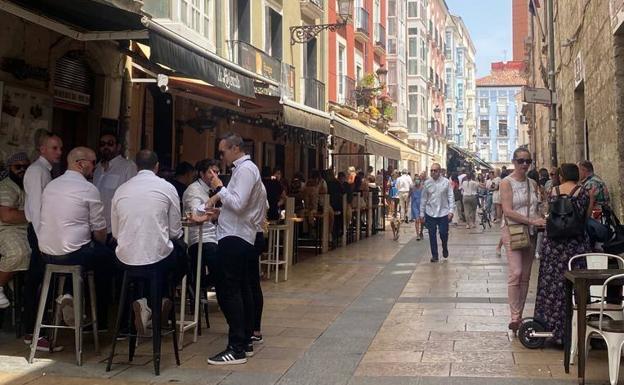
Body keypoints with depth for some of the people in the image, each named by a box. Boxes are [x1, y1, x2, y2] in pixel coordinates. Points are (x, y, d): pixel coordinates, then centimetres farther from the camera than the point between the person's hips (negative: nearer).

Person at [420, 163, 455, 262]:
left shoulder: (446, 182, -2)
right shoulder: (427, 183, 2)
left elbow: (451, 197, -1)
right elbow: (423, 198, 7)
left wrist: (451, 210, -9)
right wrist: (422, 212, 7)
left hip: (443, 212, -2)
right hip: (430, 213, 2)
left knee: (443, 233, 0)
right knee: (432, 235, 5)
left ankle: (445, 248, 30)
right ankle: (434, 255, 16)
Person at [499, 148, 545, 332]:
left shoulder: (533, 183, 13)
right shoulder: (507, 183, -6)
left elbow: (534, 210, 17)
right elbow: (508, 211, -15)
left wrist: (541, 221, -5)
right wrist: (532, 221, -21)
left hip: (530, 233, 6)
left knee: (525, 276, 7)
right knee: (516, 273, -14)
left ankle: (519, 315, 14)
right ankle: (514, 317, -11)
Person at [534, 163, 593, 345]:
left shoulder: (553, 192, 4)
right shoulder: (583, 192, -5)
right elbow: (586, 217, -1)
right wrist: (591, 197, 9)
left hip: (553, 242, 3)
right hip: (576, 243, -3)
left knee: (552, 282, 10)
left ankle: (551, 323, 17)